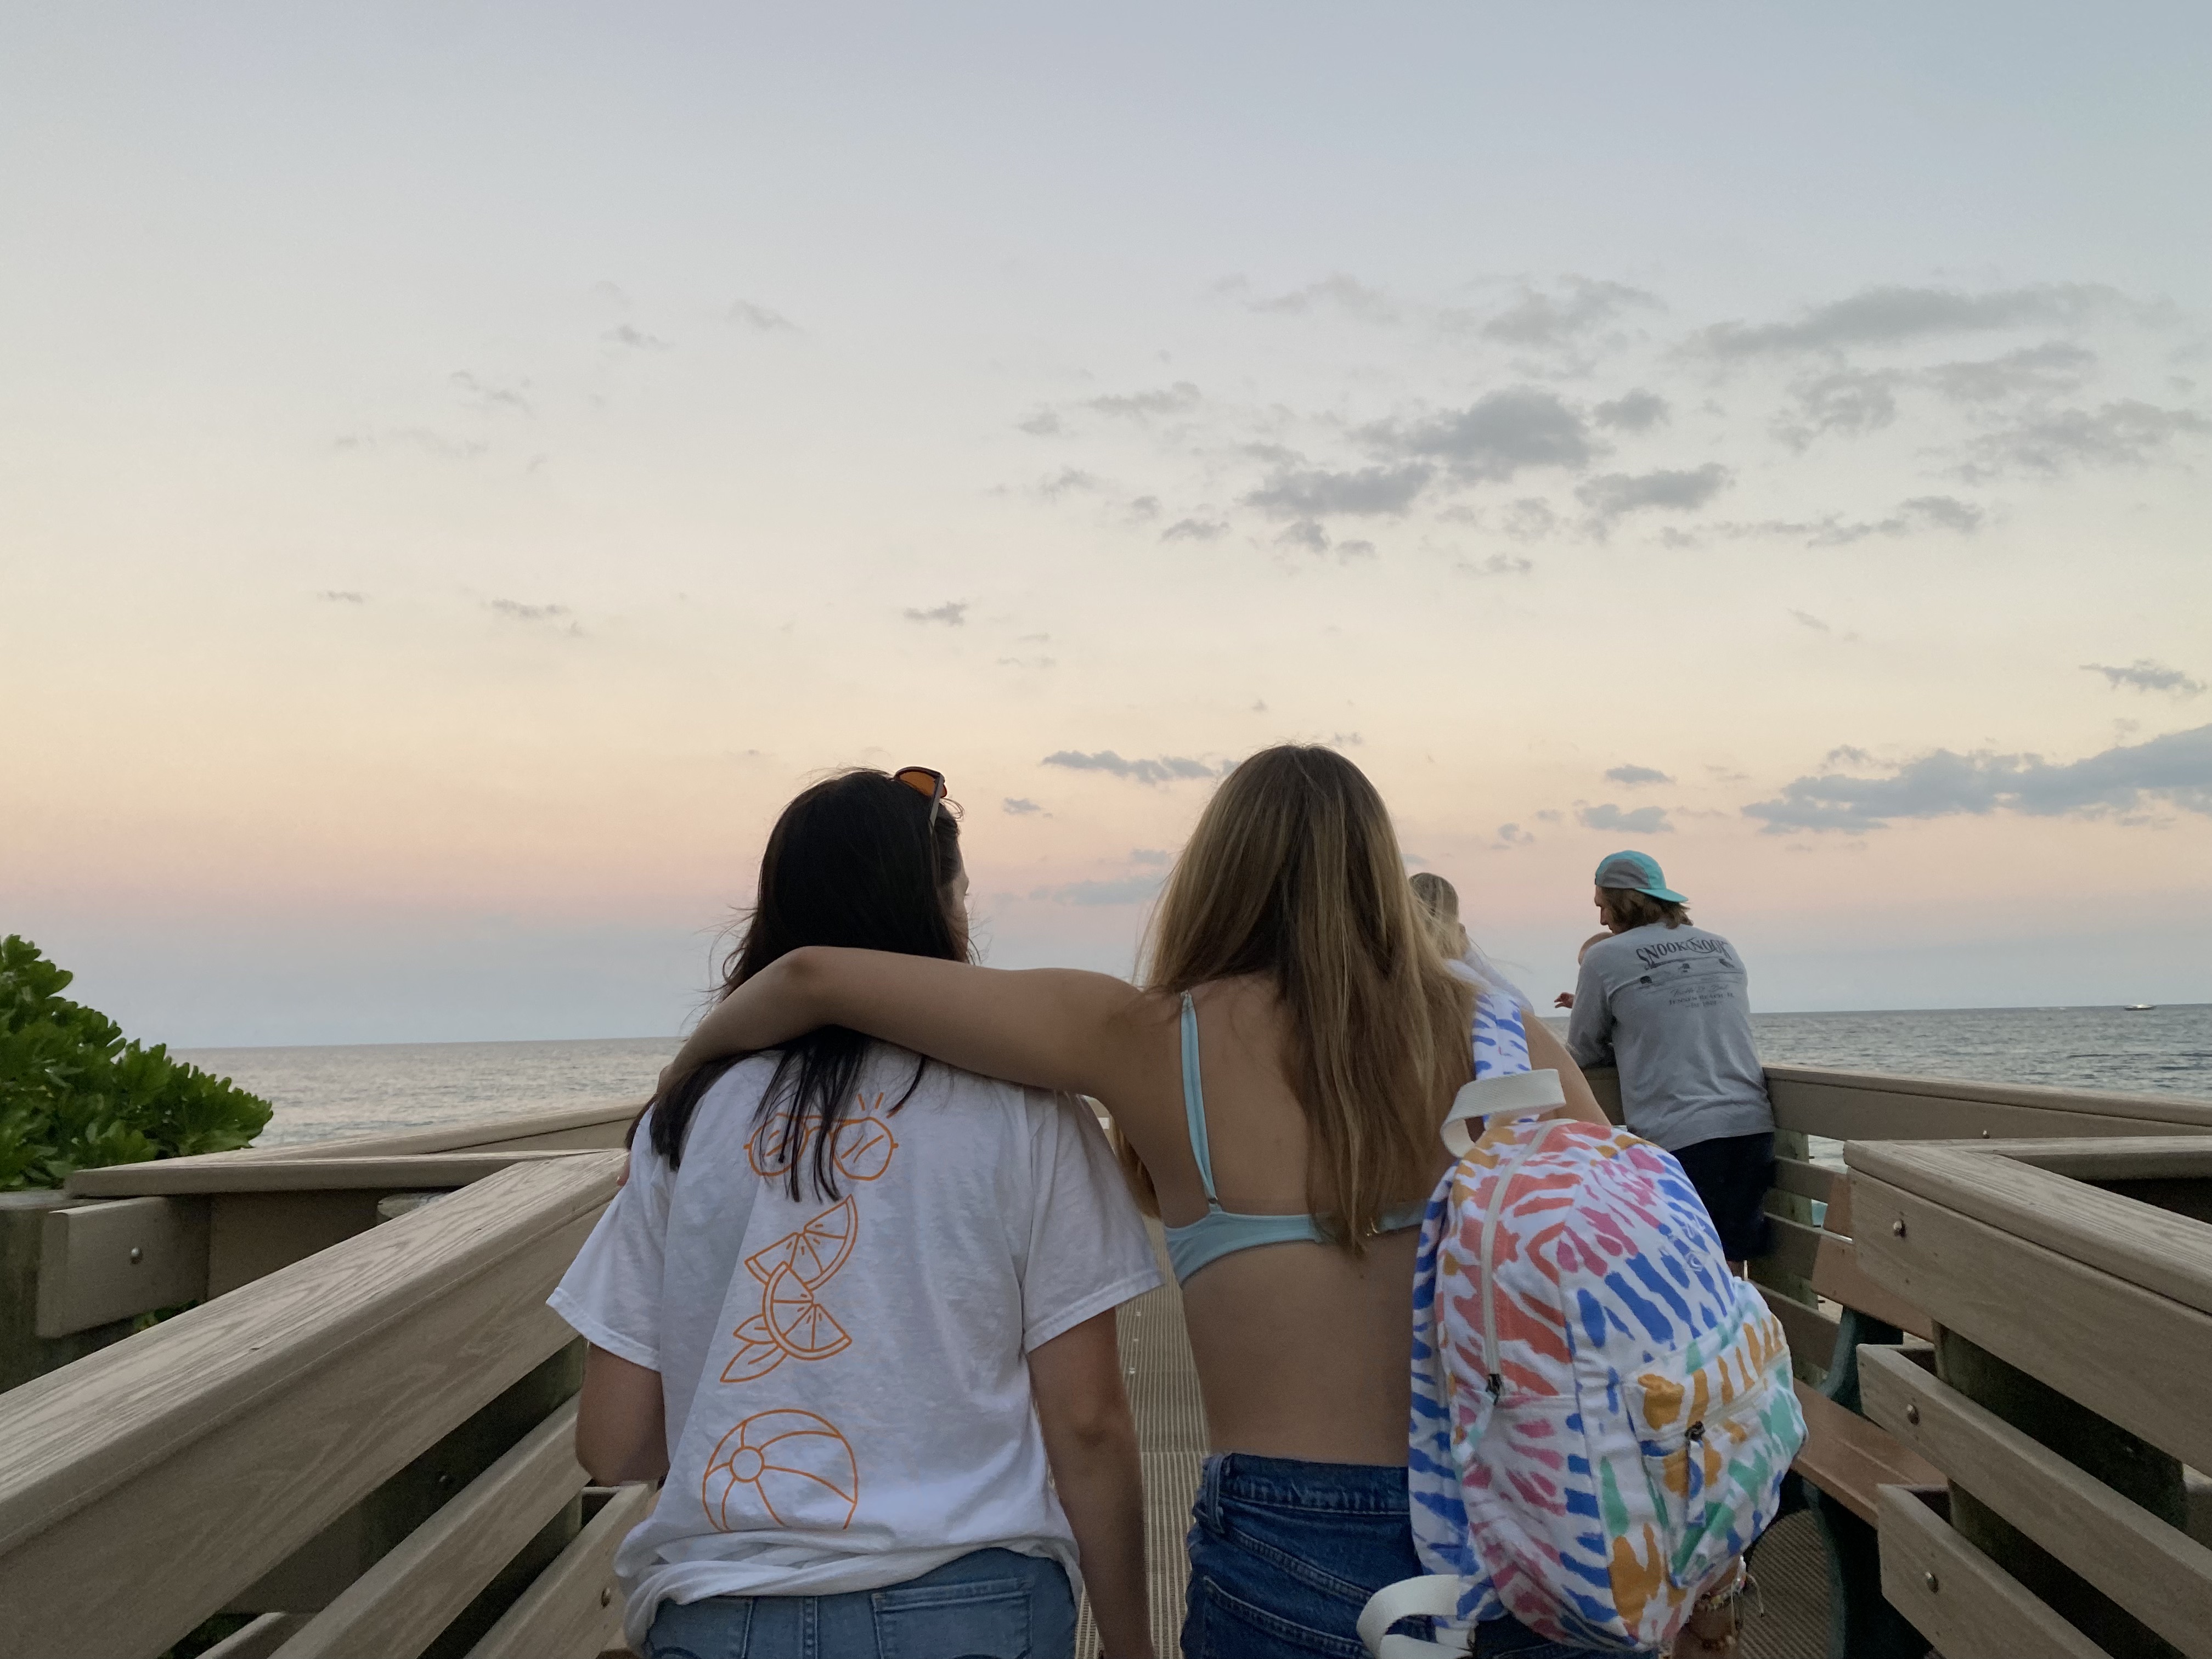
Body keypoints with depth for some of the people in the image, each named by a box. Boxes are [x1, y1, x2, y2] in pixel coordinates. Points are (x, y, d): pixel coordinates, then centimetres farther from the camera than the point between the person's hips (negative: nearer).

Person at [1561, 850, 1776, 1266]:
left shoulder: (1604, 957, -2)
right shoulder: (1724, 950, 14)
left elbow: (1584, 1054, 7)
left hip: (1678, 1137, -5)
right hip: (1753, 1126, 5)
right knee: (1731, 1268, 12)